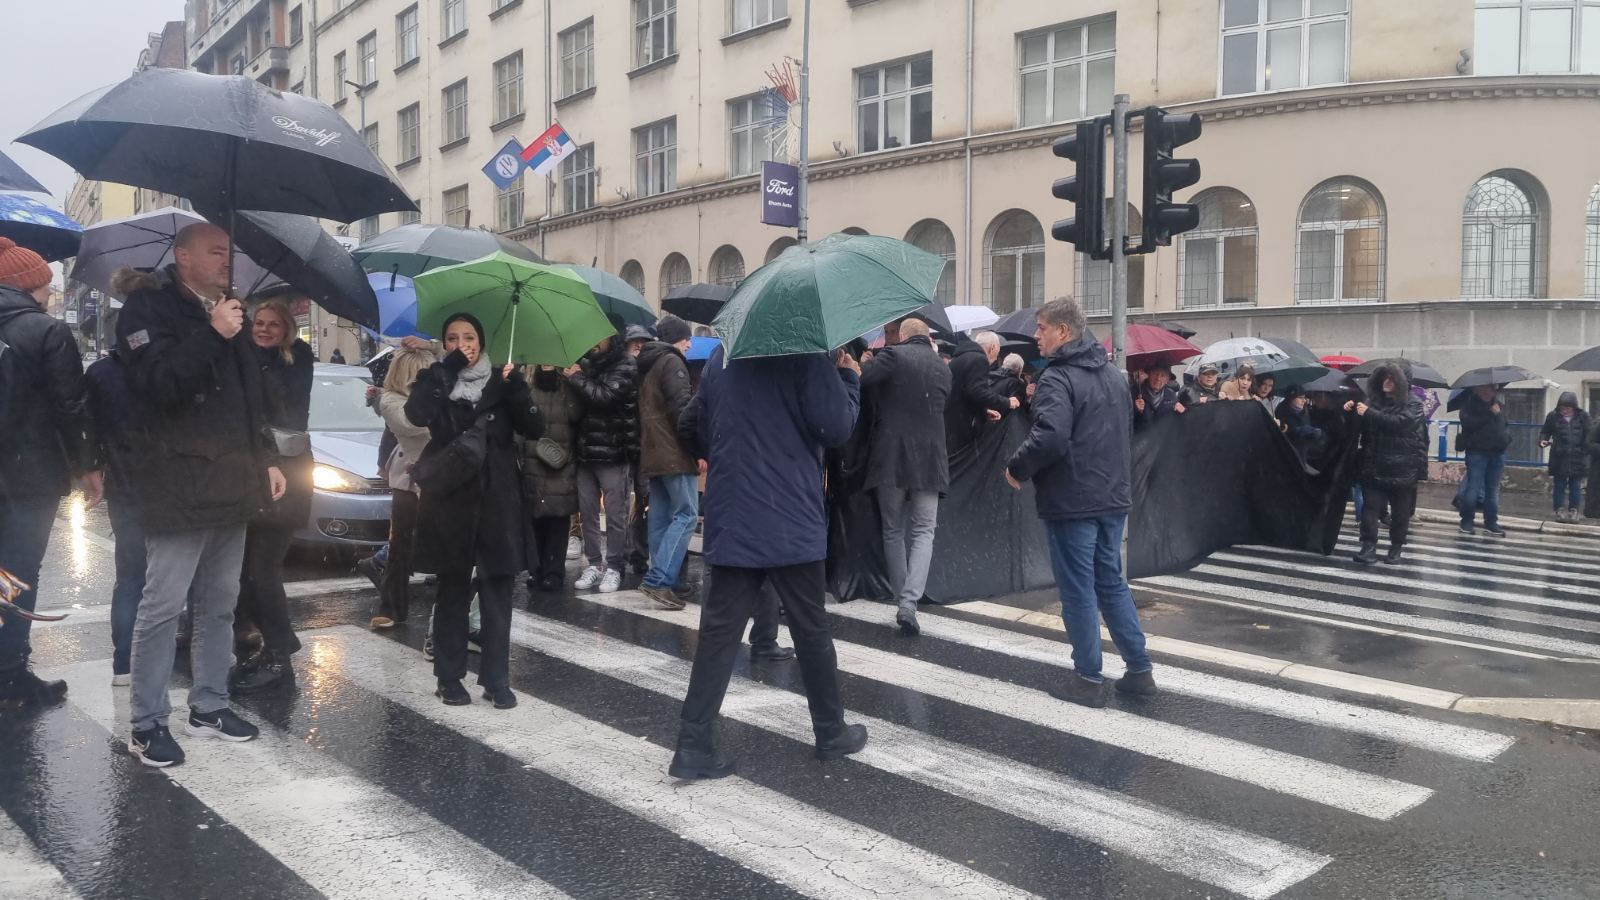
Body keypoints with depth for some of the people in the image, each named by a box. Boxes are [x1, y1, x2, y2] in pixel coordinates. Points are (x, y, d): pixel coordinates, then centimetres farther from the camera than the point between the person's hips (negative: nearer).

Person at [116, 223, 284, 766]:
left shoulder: (227, 314, 18)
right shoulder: (149, 307, -4)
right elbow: (157, 384, -19)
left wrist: (267, 459, 14)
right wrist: (212, 336, -22)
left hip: (232, 487, 8)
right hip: (179, 488, -7)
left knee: (220, 604, 12)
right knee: (162, 607, -4)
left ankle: (209, 707, 23)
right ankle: (147, 725, 5)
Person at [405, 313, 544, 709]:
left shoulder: (500, 381, 8)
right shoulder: (434, 380, 6)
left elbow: (535, 429, -4)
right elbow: (416, 414, -16)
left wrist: (515, 388, -17)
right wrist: (448, 368, -14)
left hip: (497, 499, 1)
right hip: (449, 500, -1)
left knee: (497, 592, 2)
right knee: (452, 592, 5)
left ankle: (497, 680, 9)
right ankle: (450, 679, 14)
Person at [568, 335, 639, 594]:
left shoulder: (625, 366, -4)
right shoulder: (585, 363, 13)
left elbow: (604, 397, -18)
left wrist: (576, 378, -7)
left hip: (613, 453, -5)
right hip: (585, 453, 6)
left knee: (615, 514, 0)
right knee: (588, 512, 9)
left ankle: (614, 568, 9)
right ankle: (593, 564, 19)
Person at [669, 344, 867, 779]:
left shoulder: (719, 358, 10)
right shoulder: (805, 354, -10)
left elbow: (701, 431, 16)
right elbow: (835, 428, -14)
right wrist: (849, 378, 1)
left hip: (730, 520, 5)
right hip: (790, 521, -5)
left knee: (719, 632, 5)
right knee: (812, 630, 9)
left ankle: (693, 744, 1)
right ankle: (831, 733, 24)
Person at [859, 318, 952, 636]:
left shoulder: (893, 355, -4)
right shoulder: (943, 368, 12)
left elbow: (862, 384, -14)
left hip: (890, 457, -2)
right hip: (929, 458, 2)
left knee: (893, 531, 12)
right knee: (923, 532, 5)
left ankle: (901, 600, 14)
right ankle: (910, 602, -12)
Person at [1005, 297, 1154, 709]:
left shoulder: (1058, 377, -16)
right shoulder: (1113, 374, 12)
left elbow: (1049, 438, -29)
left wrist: (1017, 469, -14)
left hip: (1071, 502, -8)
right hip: (1113, 498, 8)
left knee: (1078, 591, 2)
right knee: (1112, 583, 17)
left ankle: (1088, 679, 11)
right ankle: (1140, 670, 20)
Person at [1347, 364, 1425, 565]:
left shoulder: (1413, 404, -1)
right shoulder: (1376, 402, 11)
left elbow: (1400, 422, -19)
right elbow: (1362, 427, 17)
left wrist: (1369, 413, -22)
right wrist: (1353, 410, -3)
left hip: (1402, 468, -3)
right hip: (1374, 467, 3)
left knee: (1400, 511, 7)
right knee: (1370, 507, -6)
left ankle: (1396, 548, 18)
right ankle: (1369, 547, -9)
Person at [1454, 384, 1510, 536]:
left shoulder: (1498, 405, 15)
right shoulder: (1470, 403, -3)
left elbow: (1504, 425, 30)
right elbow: (1467, 423, -19)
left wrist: (1507, 436, 12)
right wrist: (1490, 414, -18)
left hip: (1497, 453, 5)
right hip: (1477, 451, -5)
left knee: (1492, 490, 8)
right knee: (1473, 488, -6)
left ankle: (1491, 522, 15)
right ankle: (1466, 522, 3)